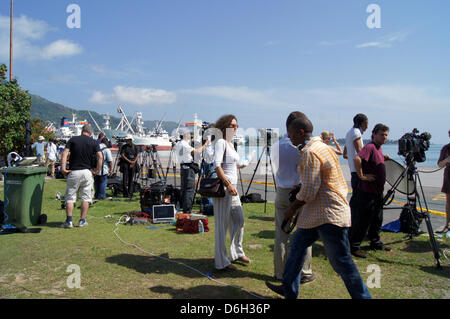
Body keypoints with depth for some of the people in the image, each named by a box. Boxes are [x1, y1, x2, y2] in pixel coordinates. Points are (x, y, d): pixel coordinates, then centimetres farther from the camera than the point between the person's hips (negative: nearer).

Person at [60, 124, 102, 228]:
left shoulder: (73, 140, 4)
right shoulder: (94, 142, 4)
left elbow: (65, 154, -7)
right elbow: (100, 157, -8)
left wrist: (63, 169, -8)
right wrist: (97, 171, -3)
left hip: (73, 172, 0)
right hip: (87, 172, 0)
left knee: (70, 197, 8)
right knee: (86, 197, 9)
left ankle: (69, 221, 4)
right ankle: (82, 221, 10)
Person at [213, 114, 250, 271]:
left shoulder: (230, 143, 18)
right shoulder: (220, 142, -11)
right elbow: (217, 165, -22)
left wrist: (238, 165, 38)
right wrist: (228, 184, -25)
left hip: (232, 187, 10)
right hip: (223, 187, -10)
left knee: (239, 220, 17)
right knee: (222, 224, -2)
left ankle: (237, 252, 34)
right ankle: (222, 262, 8)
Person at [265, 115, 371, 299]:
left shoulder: (309, 153, -18)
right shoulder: (320, 146, 14)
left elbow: (309, 192, -21)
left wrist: (293, 208, -7)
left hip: (330, 215, -11)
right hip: (317, 213, 11)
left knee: (340, 261, -3)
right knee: (297, 243, 17)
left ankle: (362, 296, 12)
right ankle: (289, 290, 29)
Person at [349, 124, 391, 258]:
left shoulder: (379, 148, 13)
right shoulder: (370, 147, -17)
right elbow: (357, 159, -34)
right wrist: (361, 176, -26)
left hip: (378, 192, 10)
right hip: (367, 191, -10)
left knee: (377, 220, 20)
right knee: (362, 220, -3)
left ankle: (376, 242, 34)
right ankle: (354, 246, 7)